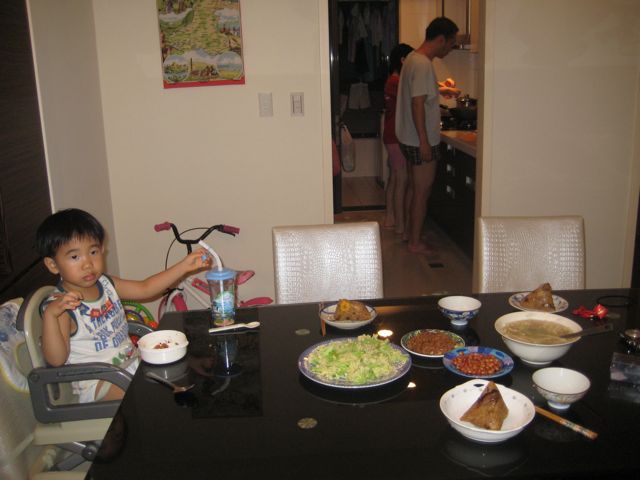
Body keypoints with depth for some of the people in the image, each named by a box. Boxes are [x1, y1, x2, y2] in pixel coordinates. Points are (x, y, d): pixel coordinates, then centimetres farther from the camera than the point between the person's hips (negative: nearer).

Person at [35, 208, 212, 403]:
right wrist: (50, 314, -42)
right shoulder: (59, 306, -18)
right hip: (96, 382, -7)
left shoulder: (105, 284, 3)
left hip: (131, 360, 7)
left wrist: (184, 266, 1)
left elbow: (145, 288, 10)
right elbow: (56, 360, -27)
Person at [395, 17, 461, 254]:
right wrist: (424, 142, -24)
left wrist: (440, 90, 29)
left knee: (417, 189, 20)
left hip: (410, 139, 10)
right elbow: (418, 104, -25)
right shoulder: (423, 64, -21)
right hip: (420, 141, -10)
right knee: (422, 192, 1)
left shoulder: (414, 58, 10)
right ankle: (415, 242, 11)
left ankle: (411, 232, 31)